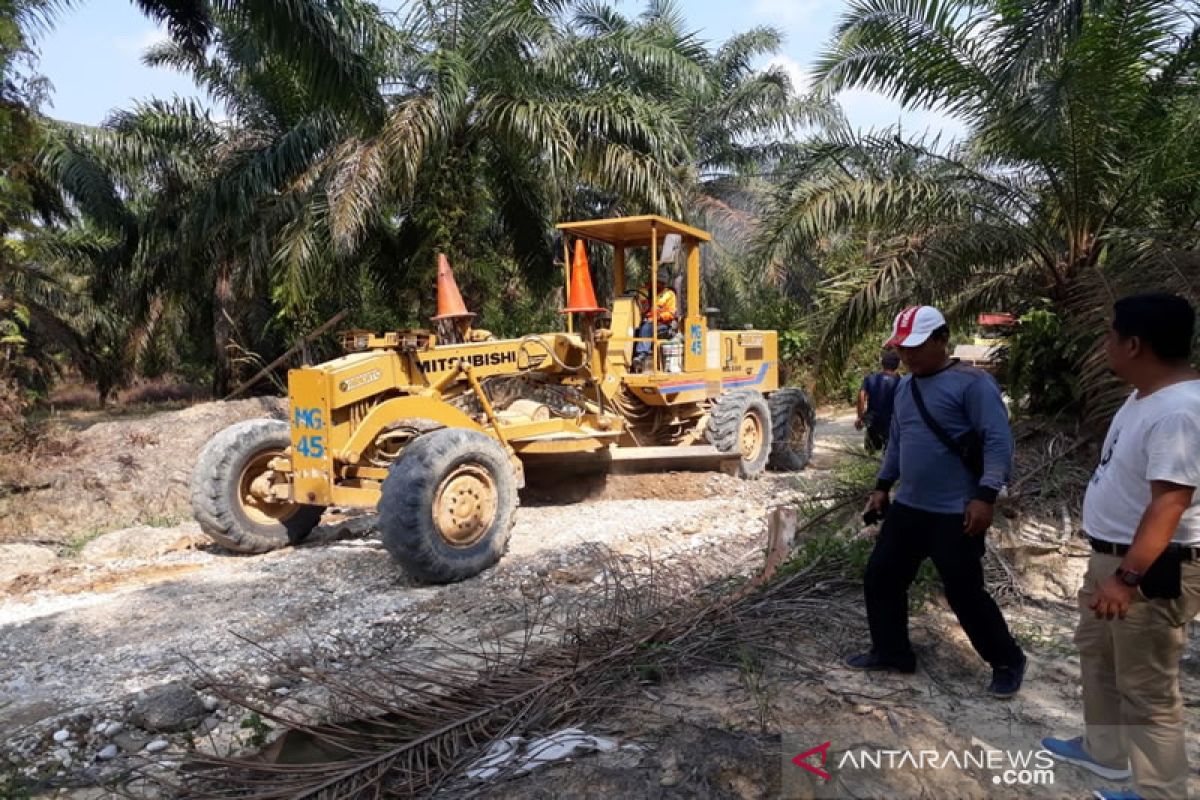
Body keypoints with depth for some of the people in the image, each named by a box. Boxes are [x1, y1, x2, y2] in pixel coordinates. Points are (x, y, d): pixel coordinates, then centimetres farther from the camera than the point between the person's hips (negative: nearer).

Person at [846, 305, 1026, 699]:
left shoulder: (972, 382, -14)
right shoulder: (905, 386, 11)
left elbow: (998, 441, -17)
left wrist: (985, 495, -23)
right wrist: (882, 486, 18)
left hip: (955, 513, -8)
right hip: (908, 508, 8)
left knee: (965, 593, 1)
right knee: (880, 577, 10)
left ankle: (1007, 662, 25)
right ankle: (891, 652, 28)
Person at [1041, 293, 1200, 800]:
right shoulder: (1149, 395, 7)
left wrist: (1128, 578, -34)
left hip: (1154, 568, -11)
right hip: (1113, 555, 11)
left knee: (1146, 689, 2)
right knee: (1096, 651, 25)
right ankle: (1104, 751, 42)